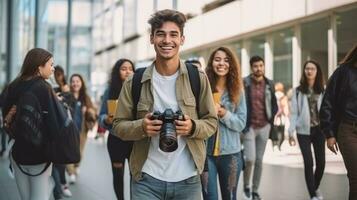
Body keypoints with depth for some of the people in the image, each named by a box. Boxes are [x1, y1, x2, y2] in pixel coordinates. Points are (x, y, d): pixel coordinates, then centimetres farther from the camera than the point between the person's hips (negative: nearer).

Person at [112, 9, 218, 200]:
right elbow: (118, 125, 3)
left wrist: (192, 127, -17)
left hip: (188, 179, 1)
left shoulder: (198, 78, 0)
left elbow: (211, 122, 3)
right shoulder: (134, 82, 0)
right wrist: (141, 126, -17)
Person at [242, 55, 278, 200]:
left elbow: (274, 104, 16)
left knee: (259, 160, 8)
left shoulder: (269, 84, 5)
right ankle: (246, 186, 13)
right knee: (250, 159, -13)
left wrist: (271, 120, 5)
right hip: (249, 127, -3)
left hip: (264, 127, 4)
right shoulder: (244, 83, -6)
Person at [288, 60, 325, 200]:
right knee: (308, 163, -5)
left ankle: (315, 188, 31)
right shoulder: (298, 91, 0)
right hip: (304, 131, -2)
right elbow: (294, 113, -1)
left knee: (321, 162, 5)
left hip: (319, 129, 2)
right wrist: (291, 132, -6)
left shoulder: (322, 90, 3)